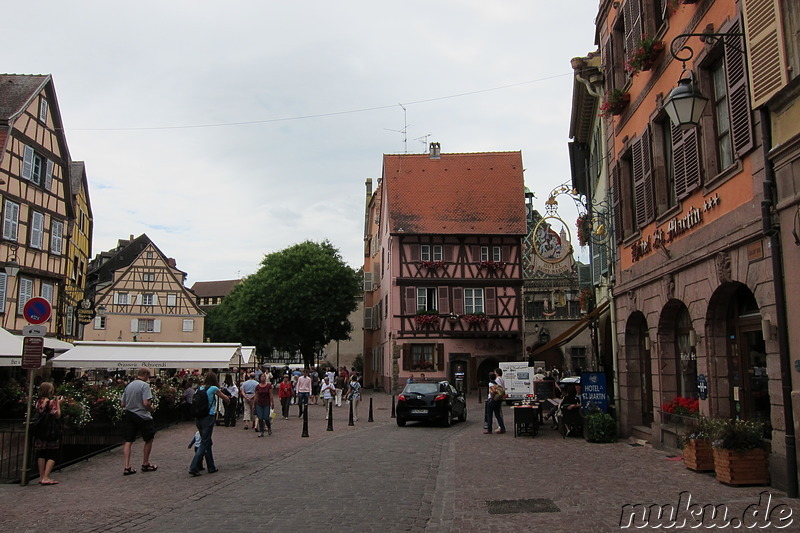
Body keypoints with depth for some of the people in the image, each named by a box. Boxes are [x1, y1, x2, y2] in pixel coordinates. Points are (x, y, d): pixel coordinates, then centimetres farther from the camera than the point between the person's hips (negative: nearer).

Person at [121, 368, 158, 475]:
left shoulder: (128, 385, 7)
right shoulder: (144, 385, -13)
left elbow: (123, 404, 10)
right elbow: (146, 403, -21)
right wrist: (151, 409, -3)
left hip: (129, 415, 6)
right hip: (142, 416, -5)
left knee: (128, 441, 6)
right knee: (149, 439, 12)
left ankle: (127, 467, 0)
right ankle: (145, 464, 20)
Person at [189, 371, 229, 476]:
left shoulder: (199, 389, 8)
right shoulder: (213, 389, -6)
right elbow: (226, 399, 4)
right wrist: (227, 400, 27)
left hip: (198, 418, 6)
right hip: (208, 418, -6)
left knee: (206, 442, 16)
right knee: (204, 443, -1)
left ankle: (211, 467, 24)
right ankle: (193, 467, -9)